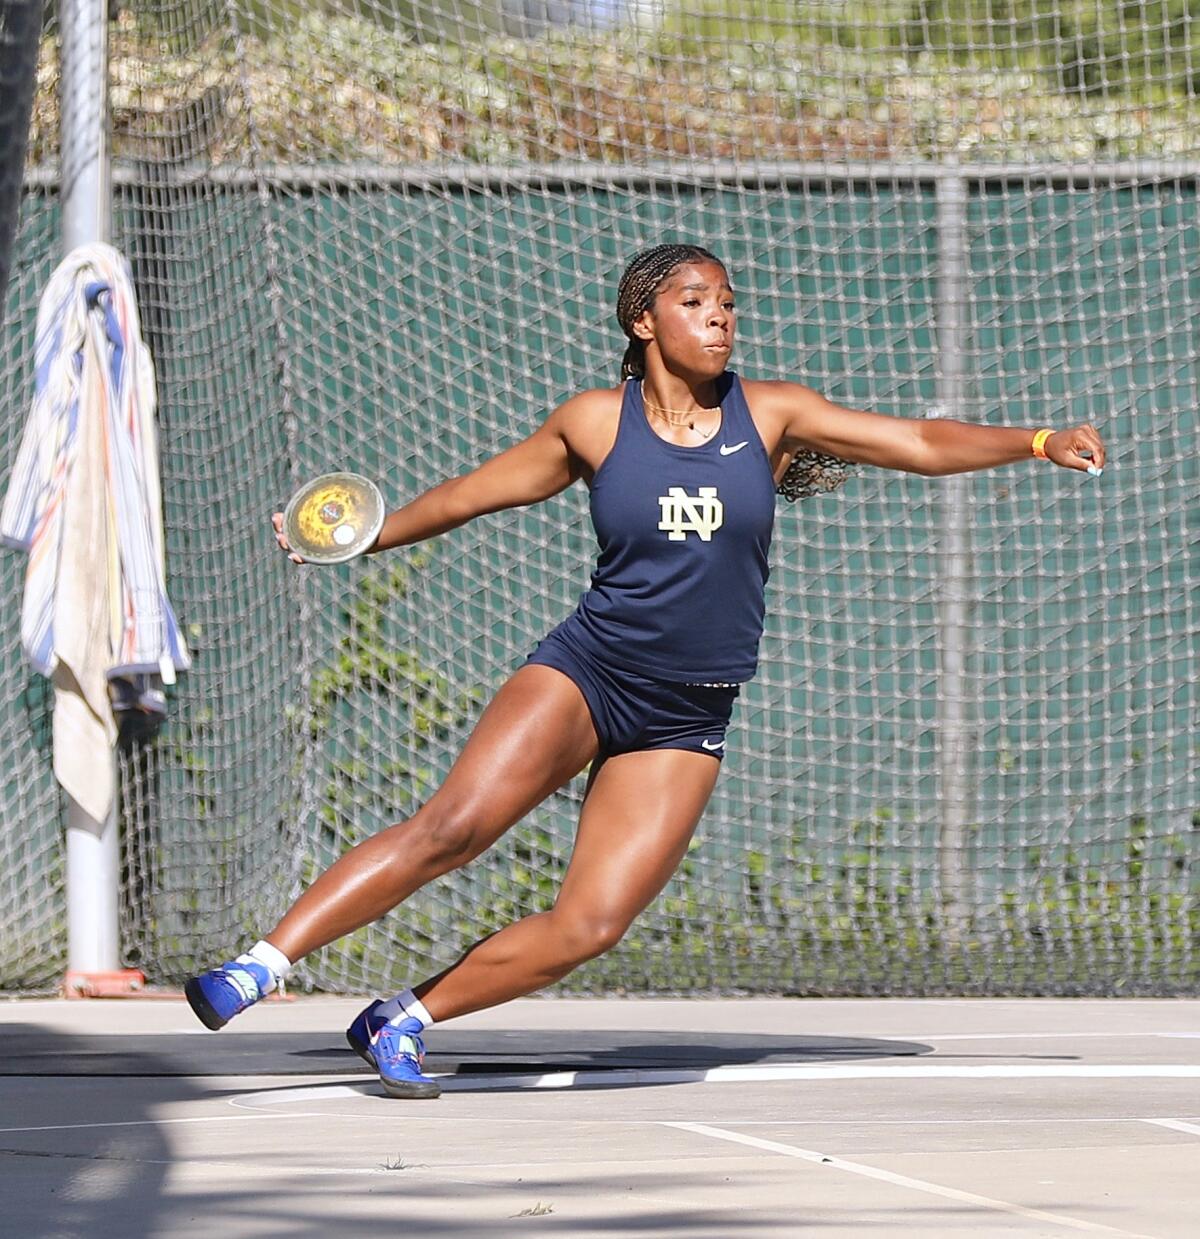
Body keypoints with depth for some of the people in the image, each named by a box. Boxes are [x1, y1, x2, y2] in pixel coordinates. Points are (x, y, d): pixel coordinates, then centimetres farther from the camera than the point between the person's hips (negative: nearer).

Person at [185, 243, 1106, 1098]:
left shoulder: (771, 415, 2)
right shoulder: (594, 425, 1)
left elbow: (924, 444, -1)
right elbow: (473, 493, 15)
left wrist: (1038, 442, -14)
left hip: (685, 723, 2)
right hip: (586, 673, -2)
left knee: (589, 927, -13)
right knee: (451, 827, -24)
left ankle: (401, 1023, 3)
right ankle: (260, 967, -18)